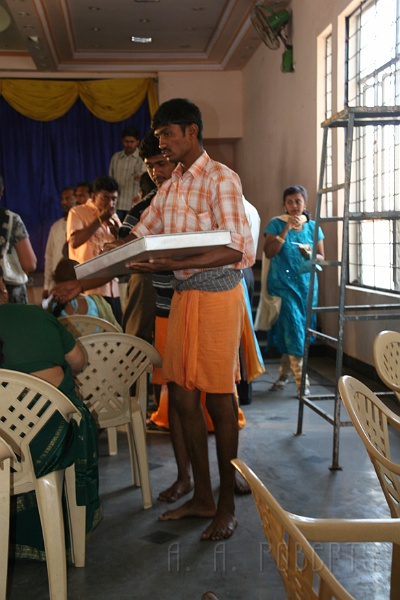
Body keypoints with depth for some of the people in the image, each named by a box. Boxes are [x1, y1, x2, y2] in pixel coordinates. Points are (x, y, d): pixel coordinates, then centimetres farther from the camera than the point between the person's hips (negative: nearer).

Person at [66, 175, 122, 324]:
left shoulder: (113, 216, 18)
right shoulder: (77, 212, 0)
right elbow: (74, 242, -17)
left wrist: (117, 233, -3)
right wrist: (100, 220, -14)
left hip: (111, 287, 6)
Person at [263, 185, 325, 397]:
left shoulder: (313, 227, 9)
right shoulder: (277, 224, 1)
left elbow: (321, 257, 10)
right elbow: (269, 252, -9)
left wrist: (309, 253, -12)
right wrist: (286, 230, -15)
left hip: (306, 285, 3)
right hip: (283, 284, -3)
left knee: (294, 332, 7)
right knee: (293, 328, -11)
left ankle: (284, 372, 25)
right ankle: (301, 380, -6)